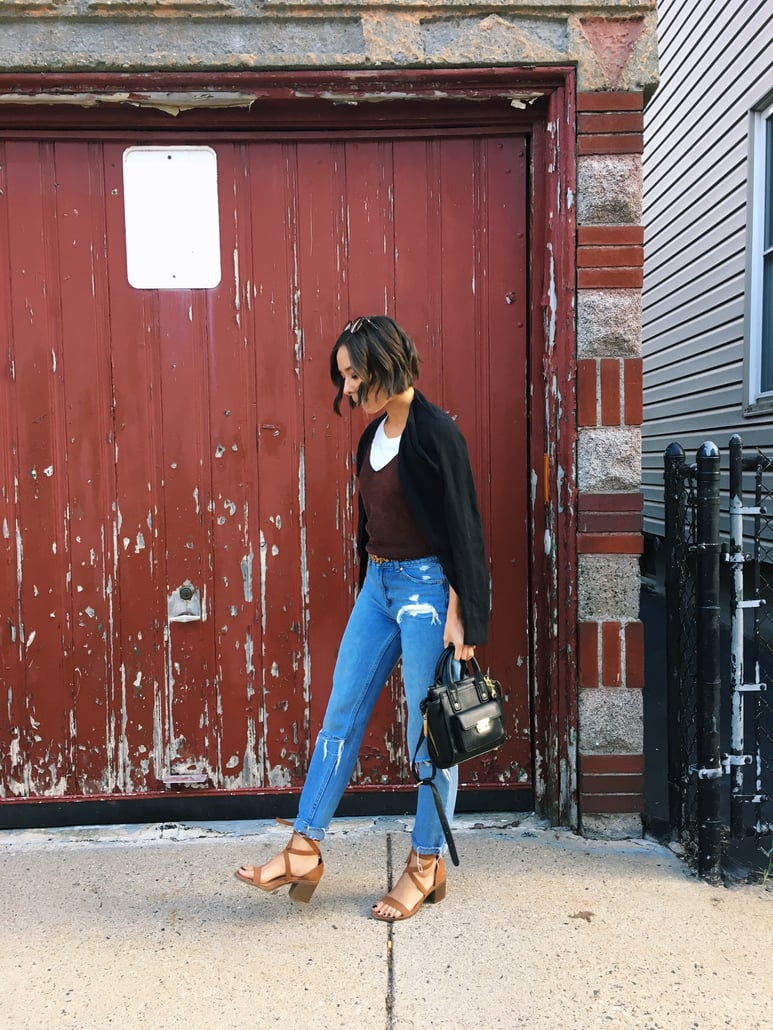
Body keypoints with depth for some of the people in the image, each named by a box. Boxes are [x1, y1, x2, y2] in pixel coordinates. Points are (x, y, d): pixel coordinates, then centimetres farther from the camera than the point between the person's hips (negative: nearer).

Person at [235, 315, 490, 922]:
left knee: (429, 732, 4)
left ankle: (427, 865, 22)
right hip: (378, 584, 9)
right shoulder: (374, 434, 10)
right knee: (340, 716, 9)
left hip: (427, 587, -8)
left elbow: (462, 528, -16)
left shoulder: (435, 434, -15)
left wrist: (458, 616, -17)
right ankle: (304, 852, 20)